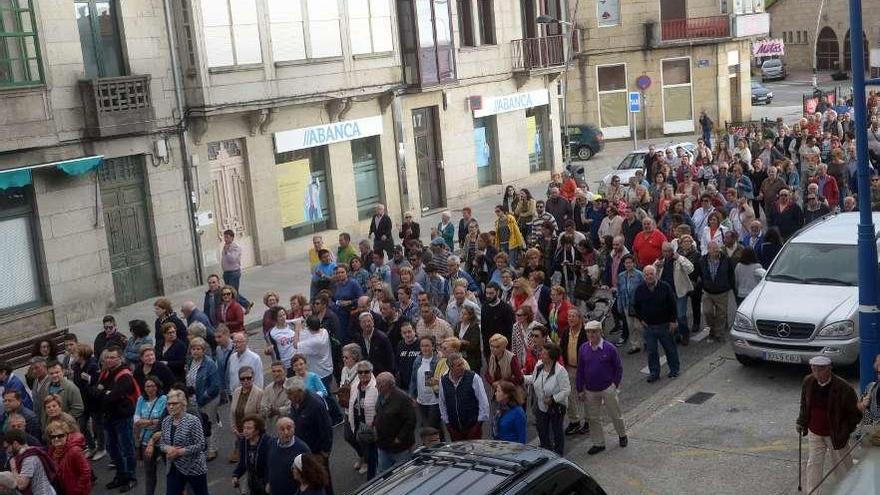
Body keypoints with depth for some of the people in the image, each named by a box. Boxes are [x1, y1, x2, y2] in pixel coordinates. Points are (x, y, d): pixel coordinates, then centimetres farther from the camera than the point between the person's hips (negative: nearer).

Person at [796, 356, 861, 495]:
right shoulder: (808, 382, -9)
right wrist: (801, 422, 3)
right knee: (814, 463, 6)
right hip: (814, 432, 3)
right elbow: (804, 405, 8)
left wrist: (848, 430, -13)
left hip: (836, 434, -3)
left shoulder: (843, 387, -22)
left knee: (841, 462, 16)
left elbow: (855, 411, -11)